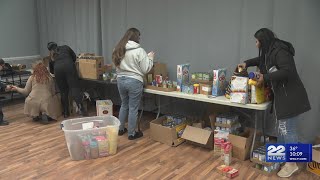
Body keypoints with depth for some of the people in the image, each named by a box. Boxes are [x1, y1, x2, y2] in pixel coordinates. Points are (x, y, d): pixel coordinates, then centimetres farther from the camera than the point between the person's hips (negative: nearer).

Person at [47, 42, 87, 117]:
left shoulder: (51, 56, 30)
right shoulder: (65, 47, 29)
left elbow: (51, 71, 32)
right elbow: (74, 57, 24)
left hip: (57, 68, 1)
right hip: (68, 65, -1)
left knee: (63, 91, 9)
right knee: (74, 87, -7)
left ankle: (66, 113, 11)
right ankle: (80, 107, -24)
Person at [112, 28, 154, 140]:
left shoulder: (118, 49, 3)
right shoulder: (139, 51, -14)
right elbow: (146, 69, -9)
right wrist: (150, 58, 5)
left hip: (120, 80, 6)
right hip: (134, 81, -6)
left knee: (124, 105, 22)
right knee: (133, 108, 6)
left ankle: (120, 129, 32)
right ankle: (131, 133, 18)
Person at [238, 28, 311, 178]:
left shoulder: (279, 51, -19)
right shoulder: (270, 51, 12)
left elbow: (287, 71, -28)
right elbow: (261, 59, 33)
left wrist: (265, 78, -21)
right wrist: (247, 63, 20)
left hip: (289, 96, -10)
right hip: (281, 95, 10)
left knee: (287, 130, -3)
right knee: (281, 127, 16)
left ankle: (292, 164, 9)